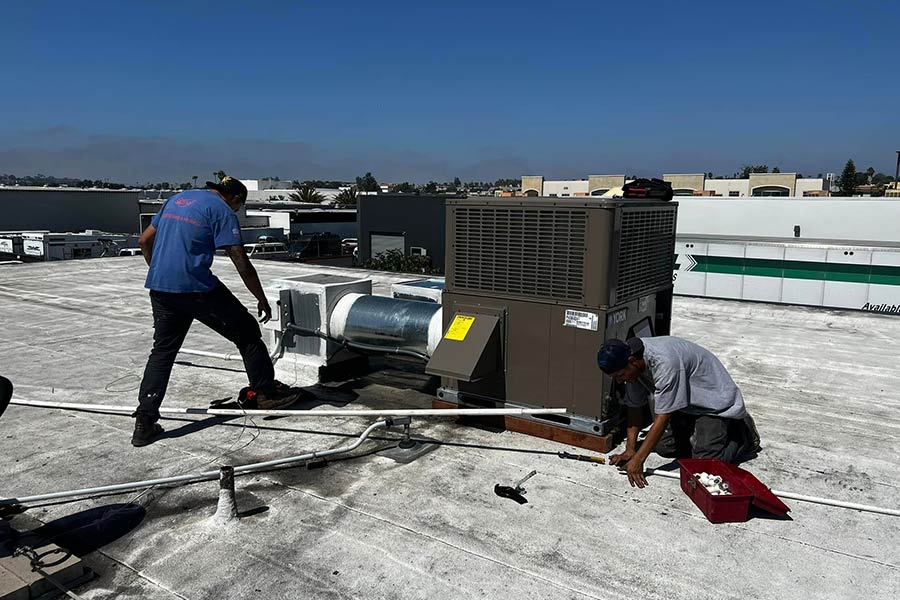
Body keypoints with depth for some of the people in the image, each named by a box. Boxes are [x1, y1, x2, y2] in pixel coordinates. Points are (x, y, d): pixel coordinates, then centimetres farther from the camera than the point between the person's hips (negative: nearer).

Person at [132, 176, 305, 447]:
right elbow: (241, 263, -8)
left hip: (159, 288, 7)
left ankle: (144, 423, 13)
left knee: (162, 350, 15)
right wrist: (262, 301, 0)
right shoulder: (222, 210, -3)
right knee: (247, 332, 8)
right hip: (196, 287, -7)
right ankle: (266, 392, 16)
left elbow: (145, 240, 23)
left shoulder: (176, 199, 19)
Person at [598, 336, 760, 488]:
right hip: (686, 404, 8)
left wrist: (638, 459, -34)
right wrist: (630, 450, -11)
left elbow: (663, 417, -35)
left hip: (715, 398, -7)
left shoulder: (664, 363, -38)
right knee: (663, 446, -2)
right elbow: (634, 406, -5)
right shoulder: (632, 364, -13)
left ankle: (744, 432, 9)